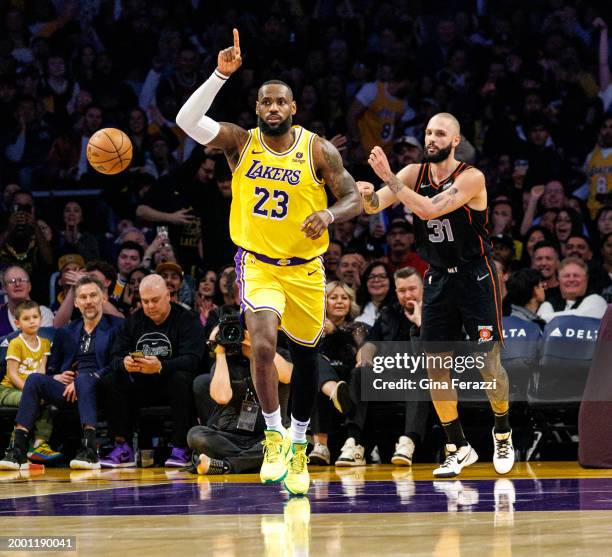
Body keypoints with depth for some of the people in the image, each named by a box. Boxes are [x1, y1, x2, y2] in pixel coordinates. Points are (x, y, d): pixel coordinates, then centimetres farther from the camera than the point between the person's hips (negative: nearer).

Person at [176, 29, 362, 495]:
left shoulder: (318, 150, -7)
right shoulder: (240, 142, -5)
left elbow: (354, 199, -5)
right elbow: (188, 120, -19)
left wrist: (328, 215, -27)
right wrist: (222, 74, -27)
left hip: (305, 267, 2)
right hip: (257, 263, -1)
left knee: (306, 356, 13)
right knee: (263, 345, -23)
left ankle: (298, 443, 32)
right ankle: (275, 435, -7)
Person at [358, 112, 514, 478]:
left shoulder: (471, 177, -18)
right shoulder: (414, 173, -1)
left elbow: (429, 210, -30)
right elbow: (376, 206, -10)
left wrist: (388, 178, -32)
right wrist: (369, 195, -34)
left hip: (476, 278, -5)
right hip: (438, 279, 5)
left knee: (489, 362, -4)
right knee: (436, 366, 0)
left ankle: (503, 433, 20)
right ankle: (459, 448, 11)